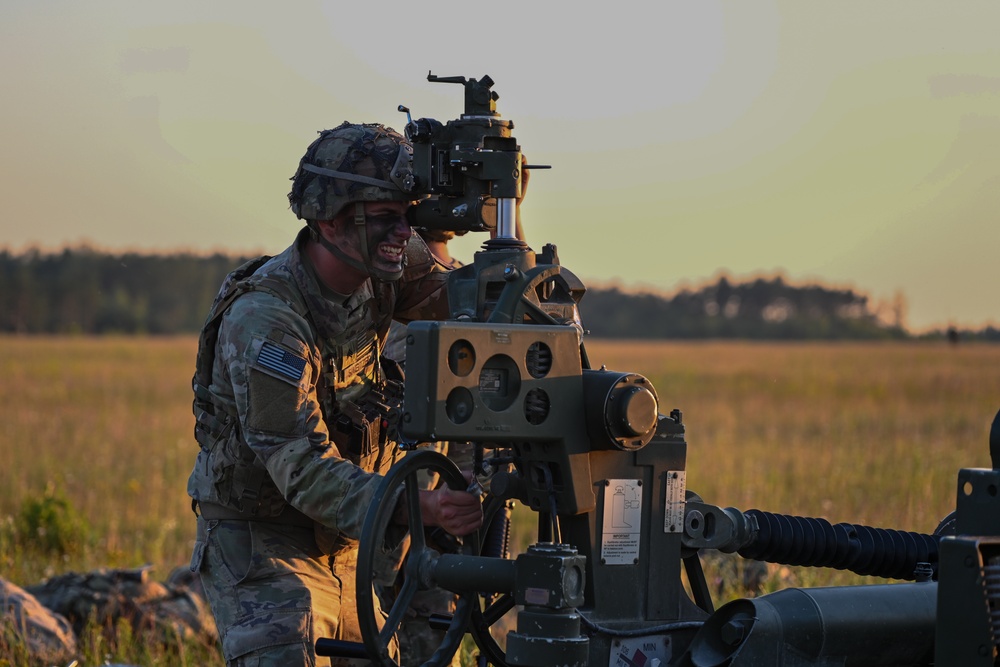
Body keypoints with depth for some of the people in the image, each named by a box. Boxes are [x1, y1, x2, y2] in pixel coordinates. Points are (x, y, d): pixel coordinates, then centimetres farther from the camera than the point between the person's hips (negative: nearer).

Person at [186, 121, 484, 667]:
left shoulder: (380, 276, -5)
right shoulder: (262, 319, -27)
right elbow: (301, 468, -33)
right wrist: (415, 507, -46)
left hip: (347, 546, 7)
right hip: (259, 544, -7)